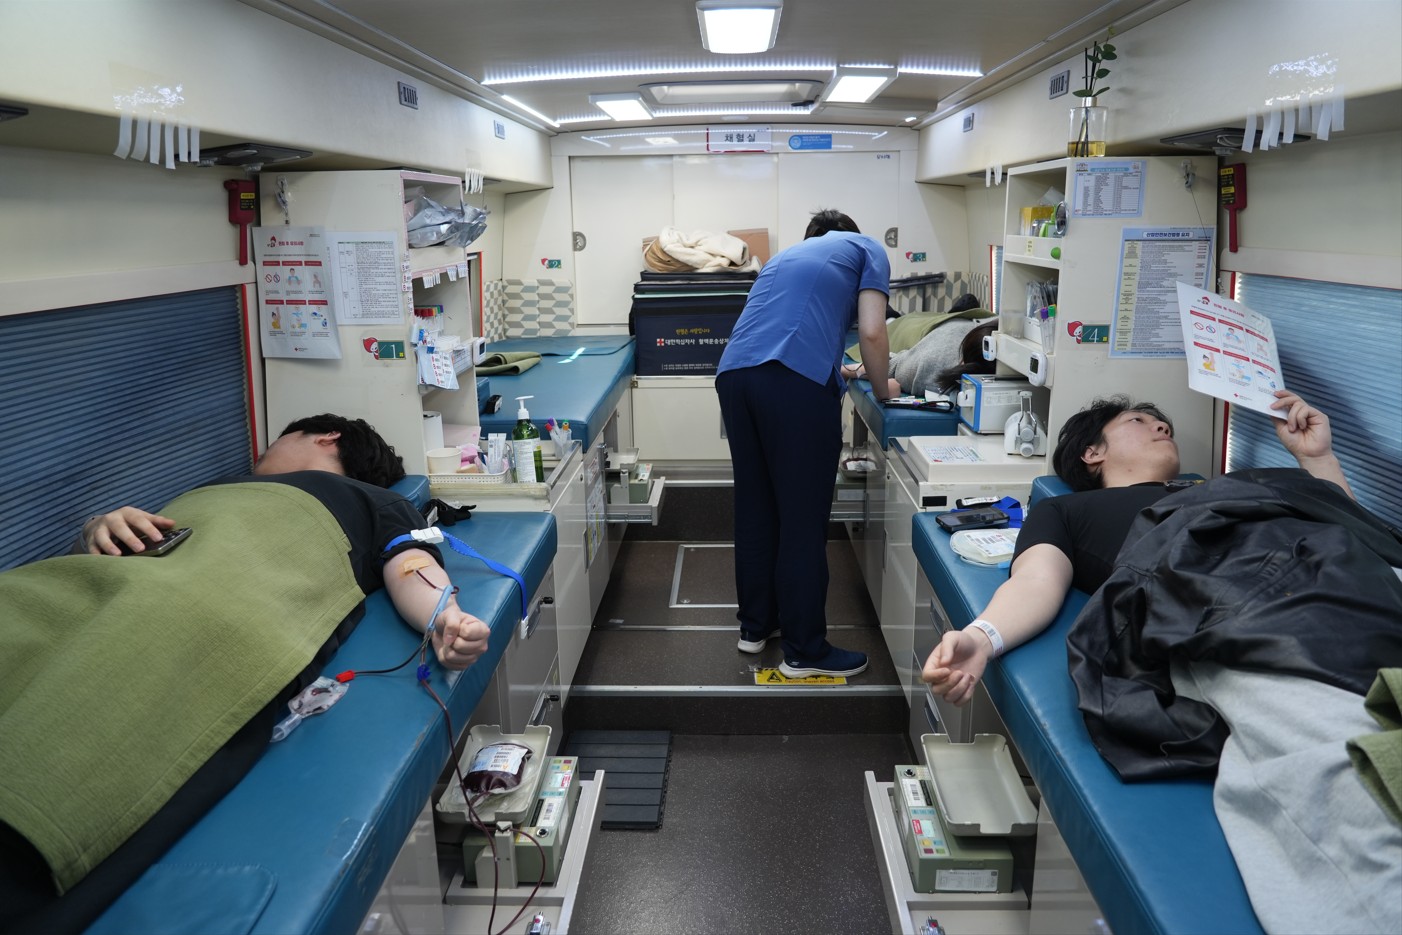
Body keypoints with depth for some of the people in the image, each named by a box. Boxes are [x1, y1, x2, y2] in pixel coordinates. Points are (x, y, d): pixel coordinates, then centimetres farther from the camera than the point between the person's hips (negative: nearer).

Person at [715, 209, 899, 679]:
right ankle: (805, 651, 10)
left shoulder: (784, 255, 36)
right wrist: (883, 389, 23)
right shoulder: (866, 249, 20)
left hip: (734, 373, 6)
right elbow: (871, 333, 6)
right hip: (796, 380, -6)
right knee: (803, 520, 1)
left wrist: (834, 372, 50)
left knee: (754, 510, 17)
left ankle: (755, 625, 29)